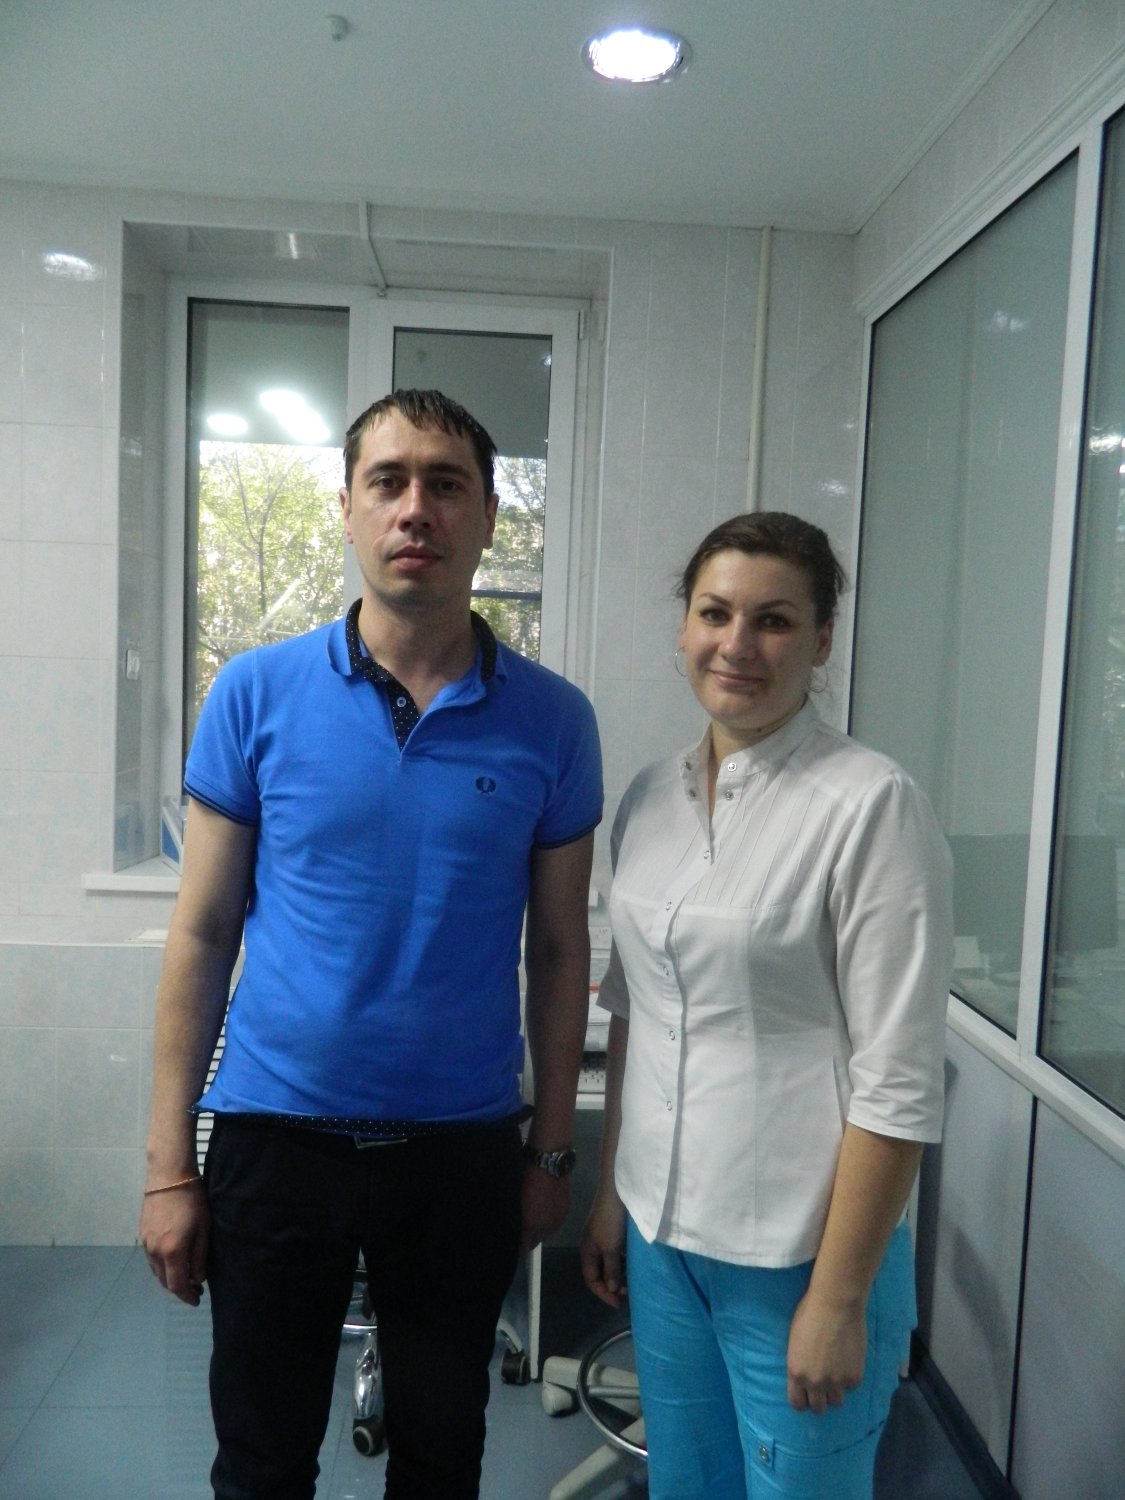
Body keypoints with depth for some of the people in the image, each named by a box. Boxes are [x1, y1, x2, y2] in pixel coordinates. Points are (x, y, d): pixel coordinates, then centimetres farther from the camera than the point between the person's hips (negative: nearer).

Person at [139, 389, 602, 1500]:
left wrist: (551, 1151, 4)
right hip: (272, 1136, 0)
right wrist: (168, 1165, -2)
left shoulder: (551, 720, -5)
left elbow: (558, 951, 1)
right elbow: (202, 934, -3)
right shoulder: (258, 693, -7)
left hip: (463, 1148, 1)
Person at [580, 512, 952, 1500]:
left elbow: (899, 1083, -16)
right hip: (663, 1233, 6)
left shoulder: (872, 806, -17)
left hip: (799, 1254, -5)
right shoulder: (652, 797, 2)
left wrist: (839, 1298, -13)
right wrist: (611, 1191, 12)